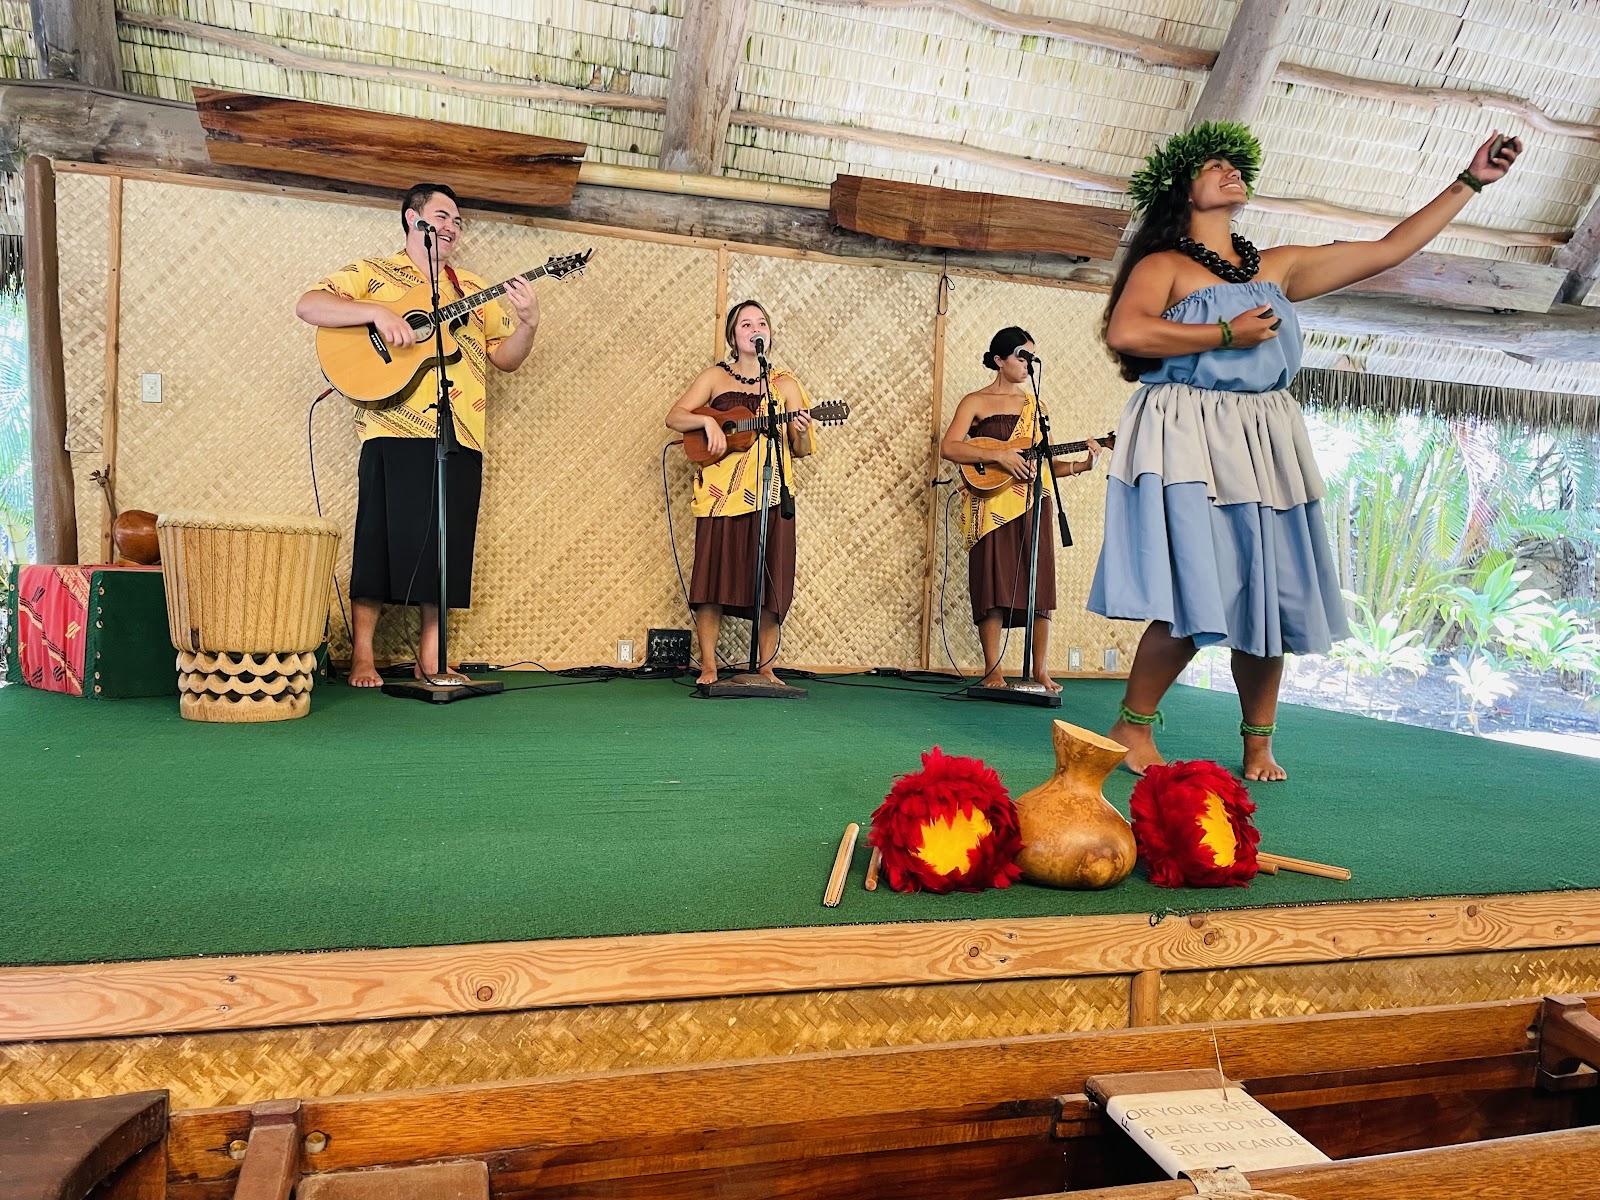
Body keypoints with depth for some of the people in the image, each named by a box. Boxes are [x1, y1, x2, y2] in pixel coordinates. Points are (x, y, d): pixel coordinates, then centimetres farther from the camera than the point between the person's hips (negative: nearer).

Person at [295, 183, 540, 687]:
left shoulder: (473, 290, 22)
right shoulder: (374, 273, 10)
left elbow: (505, 357, 16)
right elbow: (308, 305, -2)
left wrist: (528, 324, -4)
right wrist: (377, 313, -15)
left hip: (460, 439, 4)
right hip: (395, 435, -4)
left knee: (447, 547, 4)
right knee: (383, 541, -5)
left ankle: (430, 657, 13)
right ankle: (362, 657, 6)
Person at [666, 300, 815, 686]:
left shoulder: (785, 384, 11)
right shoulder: (715, 377, 10)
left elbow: (801, 450, 10)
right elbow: (674, 417, 3)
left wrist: (801, 433, -12)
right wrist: (707, 421, -14)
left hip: (769, 494, 1)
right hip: (721, 492, -1)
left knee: (769, 580, -1)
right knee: (713, 574, -4)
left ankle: (766, 668, 9)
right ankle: (708, 668, 5)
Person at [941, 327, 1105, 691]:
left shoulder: (1035, 406, 18)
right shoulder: (976, 402, 5)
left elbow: (1049, 462, 17)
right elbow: (948, 447, -9)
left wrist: (1082, 465, 0)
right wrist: (999, 456, -16)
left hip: (1034, 504, 4)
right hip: (992, 506, -4)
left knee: (1039, 584, -1)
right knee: (993, 584, -6)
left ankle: (1040, 670, 5)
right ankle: (993, 672, 1)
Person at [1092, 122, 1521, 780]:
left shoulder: (1280, 266, 18)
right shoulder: (1163, 265, 3)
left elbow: (1391, 249, 21)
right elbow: (1124, 332, -17)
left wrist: (1470, 180, 22)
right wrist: (1227, 334, -12)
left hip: (1265, 446, 6)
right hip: (1189, 442, -6)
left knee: (1269, 595, 2)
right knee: (1195, 600, -15)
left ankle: (1259, 744, 14)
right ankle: (1132, 726, 2)